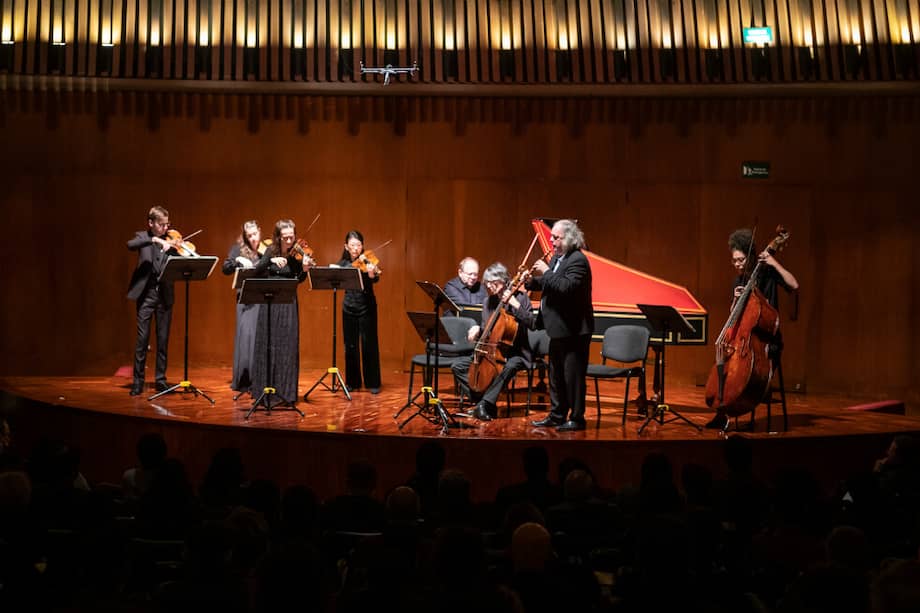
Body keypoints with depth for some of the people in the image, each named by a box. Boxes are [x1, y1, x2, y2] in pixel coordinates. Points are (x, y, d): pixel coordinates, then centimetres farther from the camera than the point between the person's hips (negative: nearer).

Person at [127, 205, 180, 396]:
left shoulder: (170, 242, 8)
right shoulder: (143, 237, 5)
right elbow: (130, 245, -17)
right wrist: (154, 240, -26)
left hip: (165, 294, 2)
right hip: (146, 293, -2)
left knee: (163, 339, 5)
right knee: (143, 338, -2)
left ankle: (161, 379, 14)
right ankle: (138, 381, 6)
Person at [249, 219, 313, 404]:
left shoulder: (297, 254, -4)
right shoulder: (271, 251, 3)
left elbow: (298, 280, -13)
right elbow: (256, 271, -8)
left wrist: (305, 269, -33)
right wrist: (270, 260, -23)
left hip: (288, 304, -2)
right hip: (269, 302, 3)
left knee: (287, 346, -4)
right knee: (266, 344, 5)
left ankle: (286, 390, 3)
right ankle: (265, 388, 15)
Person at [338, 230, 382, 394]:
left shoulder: (367, 262, -6)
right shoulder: (342, 264, 4)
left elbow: (375, 279, -23)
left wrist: (372, 273, -44)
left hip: (367, 307, -3)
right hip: (349, 308, 3)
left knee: (369, 344, -2)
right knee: (350, 345, 7)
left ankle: (373, 383, 7)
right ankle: (353, 382, 18)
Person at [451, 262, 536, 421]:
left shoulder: (520, 297, -6)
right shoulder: (488, 302, 10)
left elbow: (531, 323, -19)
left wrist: (515, 305, -27)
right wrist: (478, 330, -3)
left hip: (515, 353, -6)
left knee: (510, 366, -40)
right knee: (458, 365, -7)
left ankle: (485, 404, -31)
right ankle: (484, 398, -10)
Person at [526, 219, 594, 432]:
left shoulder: (578, 260, -17)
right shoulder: (557, 258, 12)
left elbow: (567, 287, -30)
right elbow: (548, 285, 17)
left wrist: (546, 272, -24)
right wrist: (533, 280, -1)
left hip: (573, 330, -10)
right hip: (559, 329, 10)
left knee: (573, 375, -1)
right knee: (556, 374, 17)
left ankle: (577, 418, 10)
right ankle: (557, 415, 28)